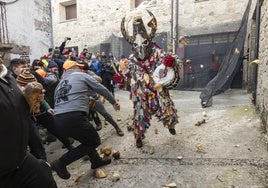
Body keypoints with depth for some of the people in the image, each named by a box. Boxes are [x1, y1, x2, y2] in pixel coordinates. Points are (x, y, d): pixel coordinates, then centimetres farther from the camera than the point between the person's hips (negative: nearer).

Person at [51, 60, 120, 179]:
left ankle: (96, 160, 41)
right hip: (73, 118, -8)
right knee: (94, 141, 10)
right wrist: (113, 102, 26)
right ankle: (61, 163, 6)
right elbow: (101, 89, 13)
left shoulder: (60, 84, 26)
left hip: (57, 120, 9)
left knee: (87, 138, 28)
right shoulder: (81, 75, 9)